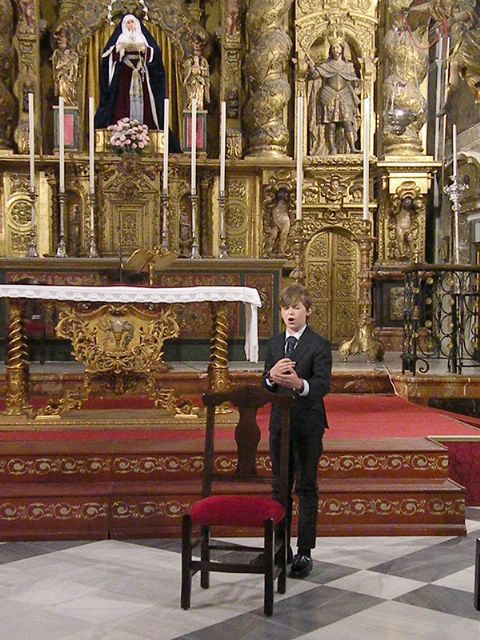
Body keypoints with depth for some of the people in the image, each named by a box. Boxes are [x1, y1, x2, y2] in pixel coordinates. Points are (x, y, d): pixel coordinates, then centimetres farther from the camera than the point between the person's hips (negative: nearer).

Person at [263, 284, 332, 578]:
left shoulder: (319, 345, -8)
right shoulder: (274, 343, 9)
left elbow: (324, 384, -20)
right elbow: (265, 385, 3)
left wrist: (300, 384, -40)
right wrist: (272, 376, -20)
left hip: (308, 425, -5)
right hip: (279, 423, 5)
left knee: (307, 487, 3)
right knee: (280, 487, 13)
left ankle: (305, 552, 11)